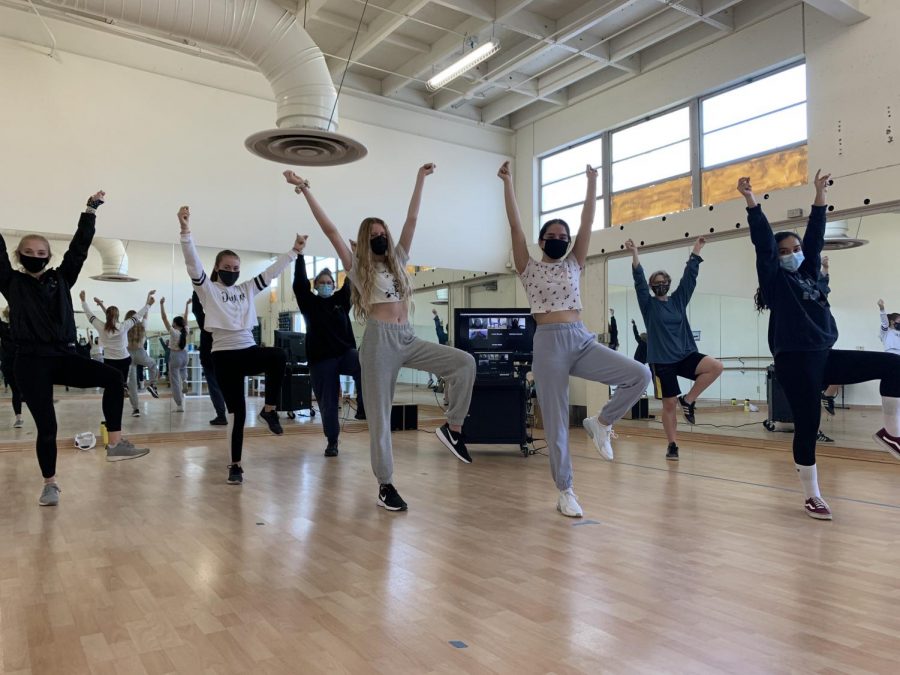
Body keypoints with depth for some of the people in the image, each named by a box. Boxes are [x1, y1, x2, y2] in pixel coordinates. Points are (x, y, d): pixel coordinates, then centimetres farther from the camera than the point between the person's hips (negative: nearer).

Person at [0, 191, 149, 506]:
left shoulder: (61, 278, 10)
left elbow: (79, 248, 6)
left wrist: (90, 211, 3)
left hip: (63, 356, 2)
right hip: (30, 362, -2)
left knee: (113, 378, -22)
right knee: (46, 426, 0)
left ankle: (115, 443, -17)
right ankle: (50, 484, 18)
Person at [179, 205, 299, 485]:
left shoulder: (247, 289, 15)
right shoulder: (207, 289, 3)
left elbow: (270, 272, 15)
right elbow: (193, 263, -11)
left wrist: (294, 252, 10)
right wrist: (185, 231, -24)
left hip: (249, 350, 3)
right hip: (224, 355, -3)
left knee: (278, 356, -32)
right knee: (238, 412, -2)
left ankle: (269, 410, -14)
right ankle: (235, 465, 15)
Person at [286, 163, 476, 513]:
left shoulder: (398, 261, 18)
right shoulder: (357, 267, 6)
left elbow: (412, 220, 19)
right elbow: (330, 229, -1)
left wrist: (420, 179, 22)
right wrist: (306, 191, -4)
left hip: (409, 340, 5)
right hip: (380, 342, -5)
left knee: (464, 362, -12)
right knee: (380, 416, -1)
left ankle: (452, 428, -1)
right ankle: (386, 486, 9)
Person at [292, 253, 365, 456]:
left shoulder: (341, 300, 10)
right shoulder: (309, 303, 6)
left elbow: (352, 282, 2)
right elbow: (299, 282, -5)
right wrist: (299, 254, -10)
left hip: (345, 353, 1)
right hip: (321, 358, -1)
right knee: (328, 402, 2)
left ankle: (363, 408, -21)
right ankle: (332, 441, 19)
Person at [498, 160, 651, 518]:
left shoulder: (574, 264, 15)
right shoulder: (529, 267, 7)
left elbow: (587, 223, 8)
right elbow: (515, 225, -3)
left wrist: (592, 182, 3)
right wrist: (508, 183, -8)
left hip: (582, 341, 4)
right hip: (549, 344, -3)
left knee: (640, 374, -15)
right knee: (556, 422, -1)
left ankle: (600, 422, 7)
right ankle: (566, 492, 14)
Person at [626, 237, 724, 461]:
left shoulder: (678, 300, 11)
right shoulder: (648, 304, 1)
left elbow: (689, 276, 7)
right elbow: (639, 280, -10)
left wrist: (697, 250, 2)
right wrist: (634, 254, -20)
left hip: (685, 355, 3)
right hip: (662, 361, -3)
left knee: (716, 366, -22)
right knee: (669, 404, -1)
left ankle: (688, 400, -4)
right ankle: (672, 446, 13)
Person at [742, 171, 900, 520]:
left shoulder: (809, 273, 16)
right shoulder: (775, 279, -1)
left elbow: (815, 235, 18)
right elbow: (763, 241, -11)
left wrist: (820, 195, 19)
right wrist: (751, 202, -18)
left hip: (824, 356, 7)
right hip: (794, 361, -7)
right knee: (807, 427, -2)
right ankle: (811, 497, 11)